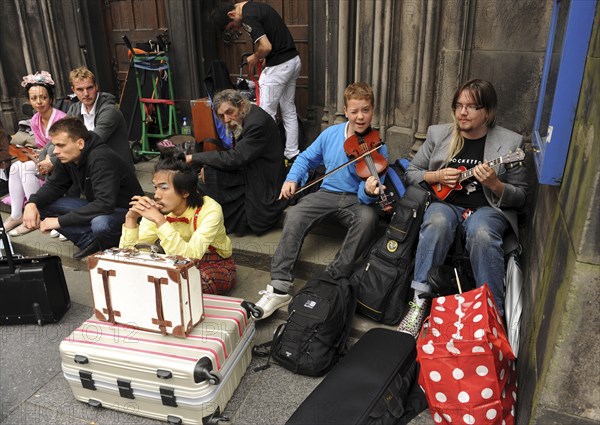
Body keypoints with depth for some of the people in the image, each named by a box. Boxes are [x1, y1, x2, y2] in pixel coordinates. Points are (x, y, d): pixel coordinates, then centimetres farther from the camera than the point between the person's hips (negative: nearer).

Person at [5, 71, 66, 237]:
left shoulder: (61, 118, -19)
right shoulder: (34, 121, 5)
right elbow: (42, 146, 12)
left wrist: (52, 162, -25)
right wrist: (40, 156, -10)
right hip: (47, 158, 8)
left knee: (26, 168, -23)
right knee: (16, 166, -13)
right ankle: (16, 215, -9)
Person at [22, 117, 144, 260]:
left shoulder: (101, 159, -28)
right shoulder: (67, 157, -3)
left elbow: (105, 205, -36)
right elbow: (54, 185, 8)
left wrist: (60, 221, -32)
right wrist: (32, 203, -14)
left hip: (125, 210, -8)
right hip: (96, 207, 8)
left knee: (101, 224, -42)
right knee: (40, 205, -3)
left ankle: (115, 241, -6)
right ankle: (90, 241, -4)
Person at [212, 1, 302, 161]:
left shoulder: (248, 17, -16)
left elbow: (266, 46, -24)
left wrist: (255, 58, -5)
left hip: (278, 66, -10)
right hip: (293, 60, 10)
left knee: (267, 114, -1)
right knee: (289, 110, 14)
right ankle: (292, 154, 22)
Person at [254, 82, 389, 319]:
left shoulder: (376, 147, -8)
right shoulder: (330, 134, 2)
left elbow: (367, 195, -14)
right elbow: (306, 159, 16)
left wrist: (369, 192, -39)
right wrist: (291, 179, -2)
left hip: (356, 199, -2)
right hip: (327, 193, 2)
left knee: (368, 217, -37)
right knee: (294, 216, -26)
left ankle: (336, 279, -25)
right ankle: (280, 287, -26)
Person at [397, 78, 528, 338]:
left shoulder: (510, 142, 3)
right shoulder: (438, 134, 8)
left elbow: (520, 196, 4)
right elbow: (411, 173, 13)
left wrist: (494, 184, -17)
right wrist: (437, 176, -8)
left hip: (487, 208, -1)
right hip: (446, 202, 1)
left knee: (482, 234, -36)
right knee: (437, 223, -35)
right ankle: (420, 301, -30)